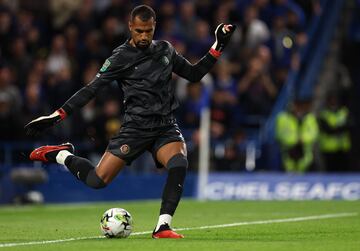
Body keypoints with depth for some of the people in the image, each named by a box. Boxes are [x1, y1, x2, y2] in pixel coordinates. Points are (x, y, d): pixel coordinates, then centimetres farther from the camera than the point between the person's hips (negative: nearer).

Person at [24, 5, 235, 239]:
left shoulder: (165, 49, 10)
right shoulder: (121, 57, -4)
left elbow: (194, 74, 19)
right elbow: (91, 90, -6)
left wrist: (218, 47, 12)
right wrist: (56, 116, -13)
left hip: (166, 126, 3)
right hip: (136, 127, -3)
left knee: (179, 164, -30)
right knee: (96, 181, -11)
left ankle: (163, 227, -23)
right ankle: (61, 155, 19)